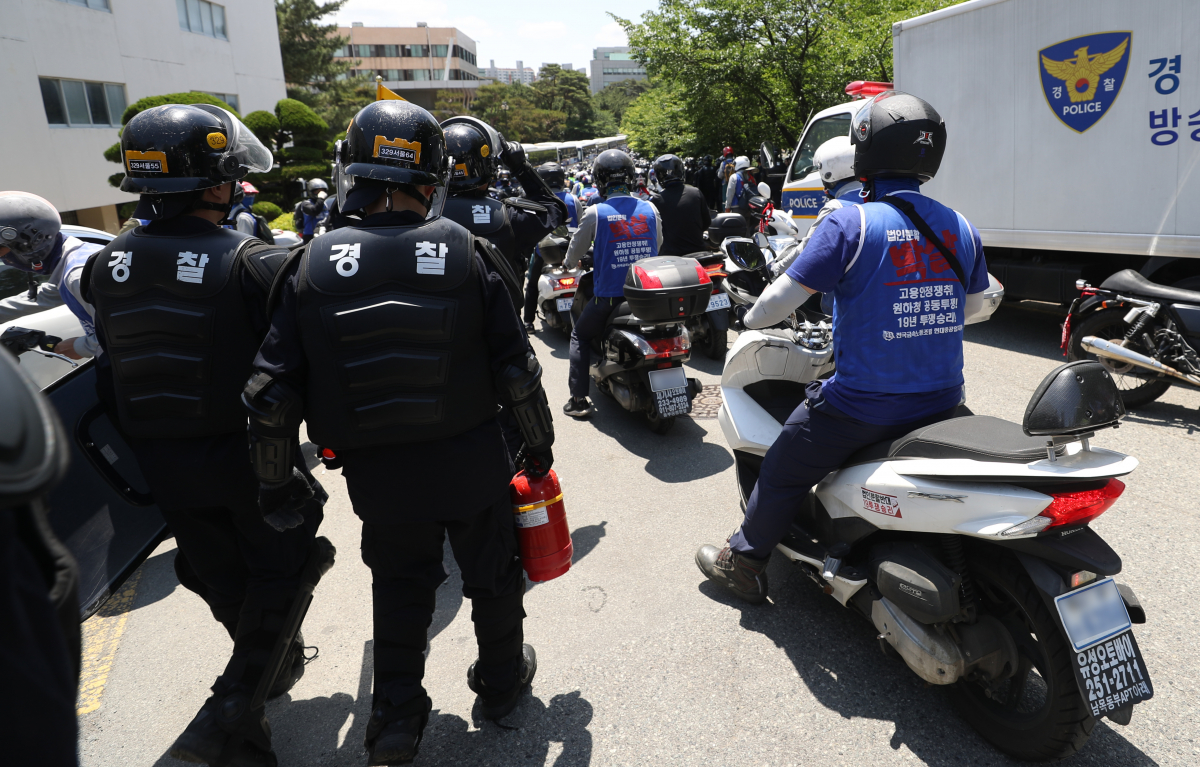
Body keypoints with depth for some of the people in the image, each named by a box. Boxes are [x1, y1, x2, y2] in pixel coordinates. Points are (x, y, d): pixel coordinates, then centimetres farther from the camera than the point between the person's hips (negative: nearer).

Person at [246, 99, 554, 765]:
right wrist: (539, 442, 6)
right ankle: (500, 680, 43)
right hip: (471, 460, 0)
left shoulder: (313, 265, -9)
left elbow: (274, 384, -8)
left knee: (399, 585, 23)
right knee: (491, 573, 22)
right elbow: (515, 367, -9)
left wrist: (274, 477, 5)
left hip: (376, 473, 1)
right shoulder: (466, 250, -11)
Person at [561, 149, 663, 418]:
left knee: (580, 336, 20)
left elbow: (575, 251, 2)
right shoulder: (650, 209, 2)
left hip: (609, 296, -3)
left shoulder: (594, 212, -8)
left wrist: (569, 264, 26)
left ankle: (578, 399, 11)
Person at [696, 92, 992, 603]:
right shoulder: (961, 228, 2)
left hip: (863, 405, -6)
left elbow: (784, 297, -14)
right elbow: (974, 307, 16)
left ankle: (743, 564, 30)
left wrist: (753, 318, 7)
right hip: (942, 402, 6)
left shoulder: (851, 222, -16)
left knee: (784, 469, 15)